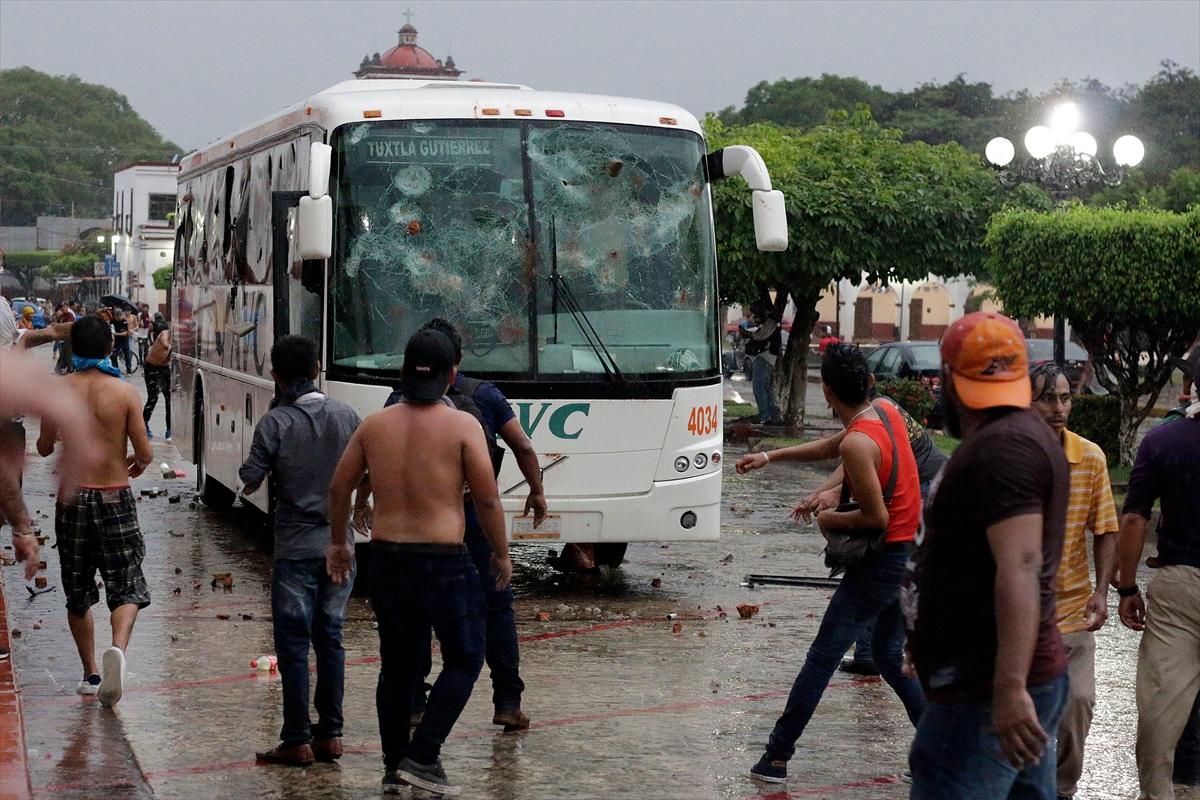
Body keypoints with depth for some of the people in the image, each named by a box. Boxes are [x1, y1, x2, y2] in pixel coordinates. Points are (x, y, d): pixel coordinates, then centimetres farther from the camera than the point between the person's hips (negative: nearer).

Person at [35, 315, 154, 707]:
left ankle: (90, 674, 18)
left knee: (77, 592, 15)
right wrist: (137, 463, 16)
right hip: (114, 497, -2)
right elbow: (145, 452, -7)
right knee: (126, 587, 6)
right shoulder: (125, 392, -8)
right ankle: (117, 647, -22)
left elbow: (44, 447, 3)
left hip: (72, 496, 2)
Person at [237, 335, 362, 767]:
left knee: (294, 644, 1)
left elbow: (250, 480, -8)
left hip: (296, 548, -4)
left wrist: (253, 476, 12)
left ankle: (297, 742, 3)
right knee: (330, 638, 13)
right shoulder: (347, 416, 2)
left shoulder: (275, 423, -11)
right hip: (339, 544, 4)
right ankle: (330, 735, 15)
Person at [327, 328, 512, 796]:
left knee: (397, 664, 17)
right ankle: (423, 756, 0)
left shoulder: (374, 425, 5)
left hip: (387, 560, 5)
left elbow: (339, 488, 12)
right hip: (444, 561, -5)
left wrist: (338, 543, 26)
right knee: (464, 660, 10)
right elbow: (487, 499, -9)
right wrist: (501, 554, 5)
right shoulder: (462, 426, -9)